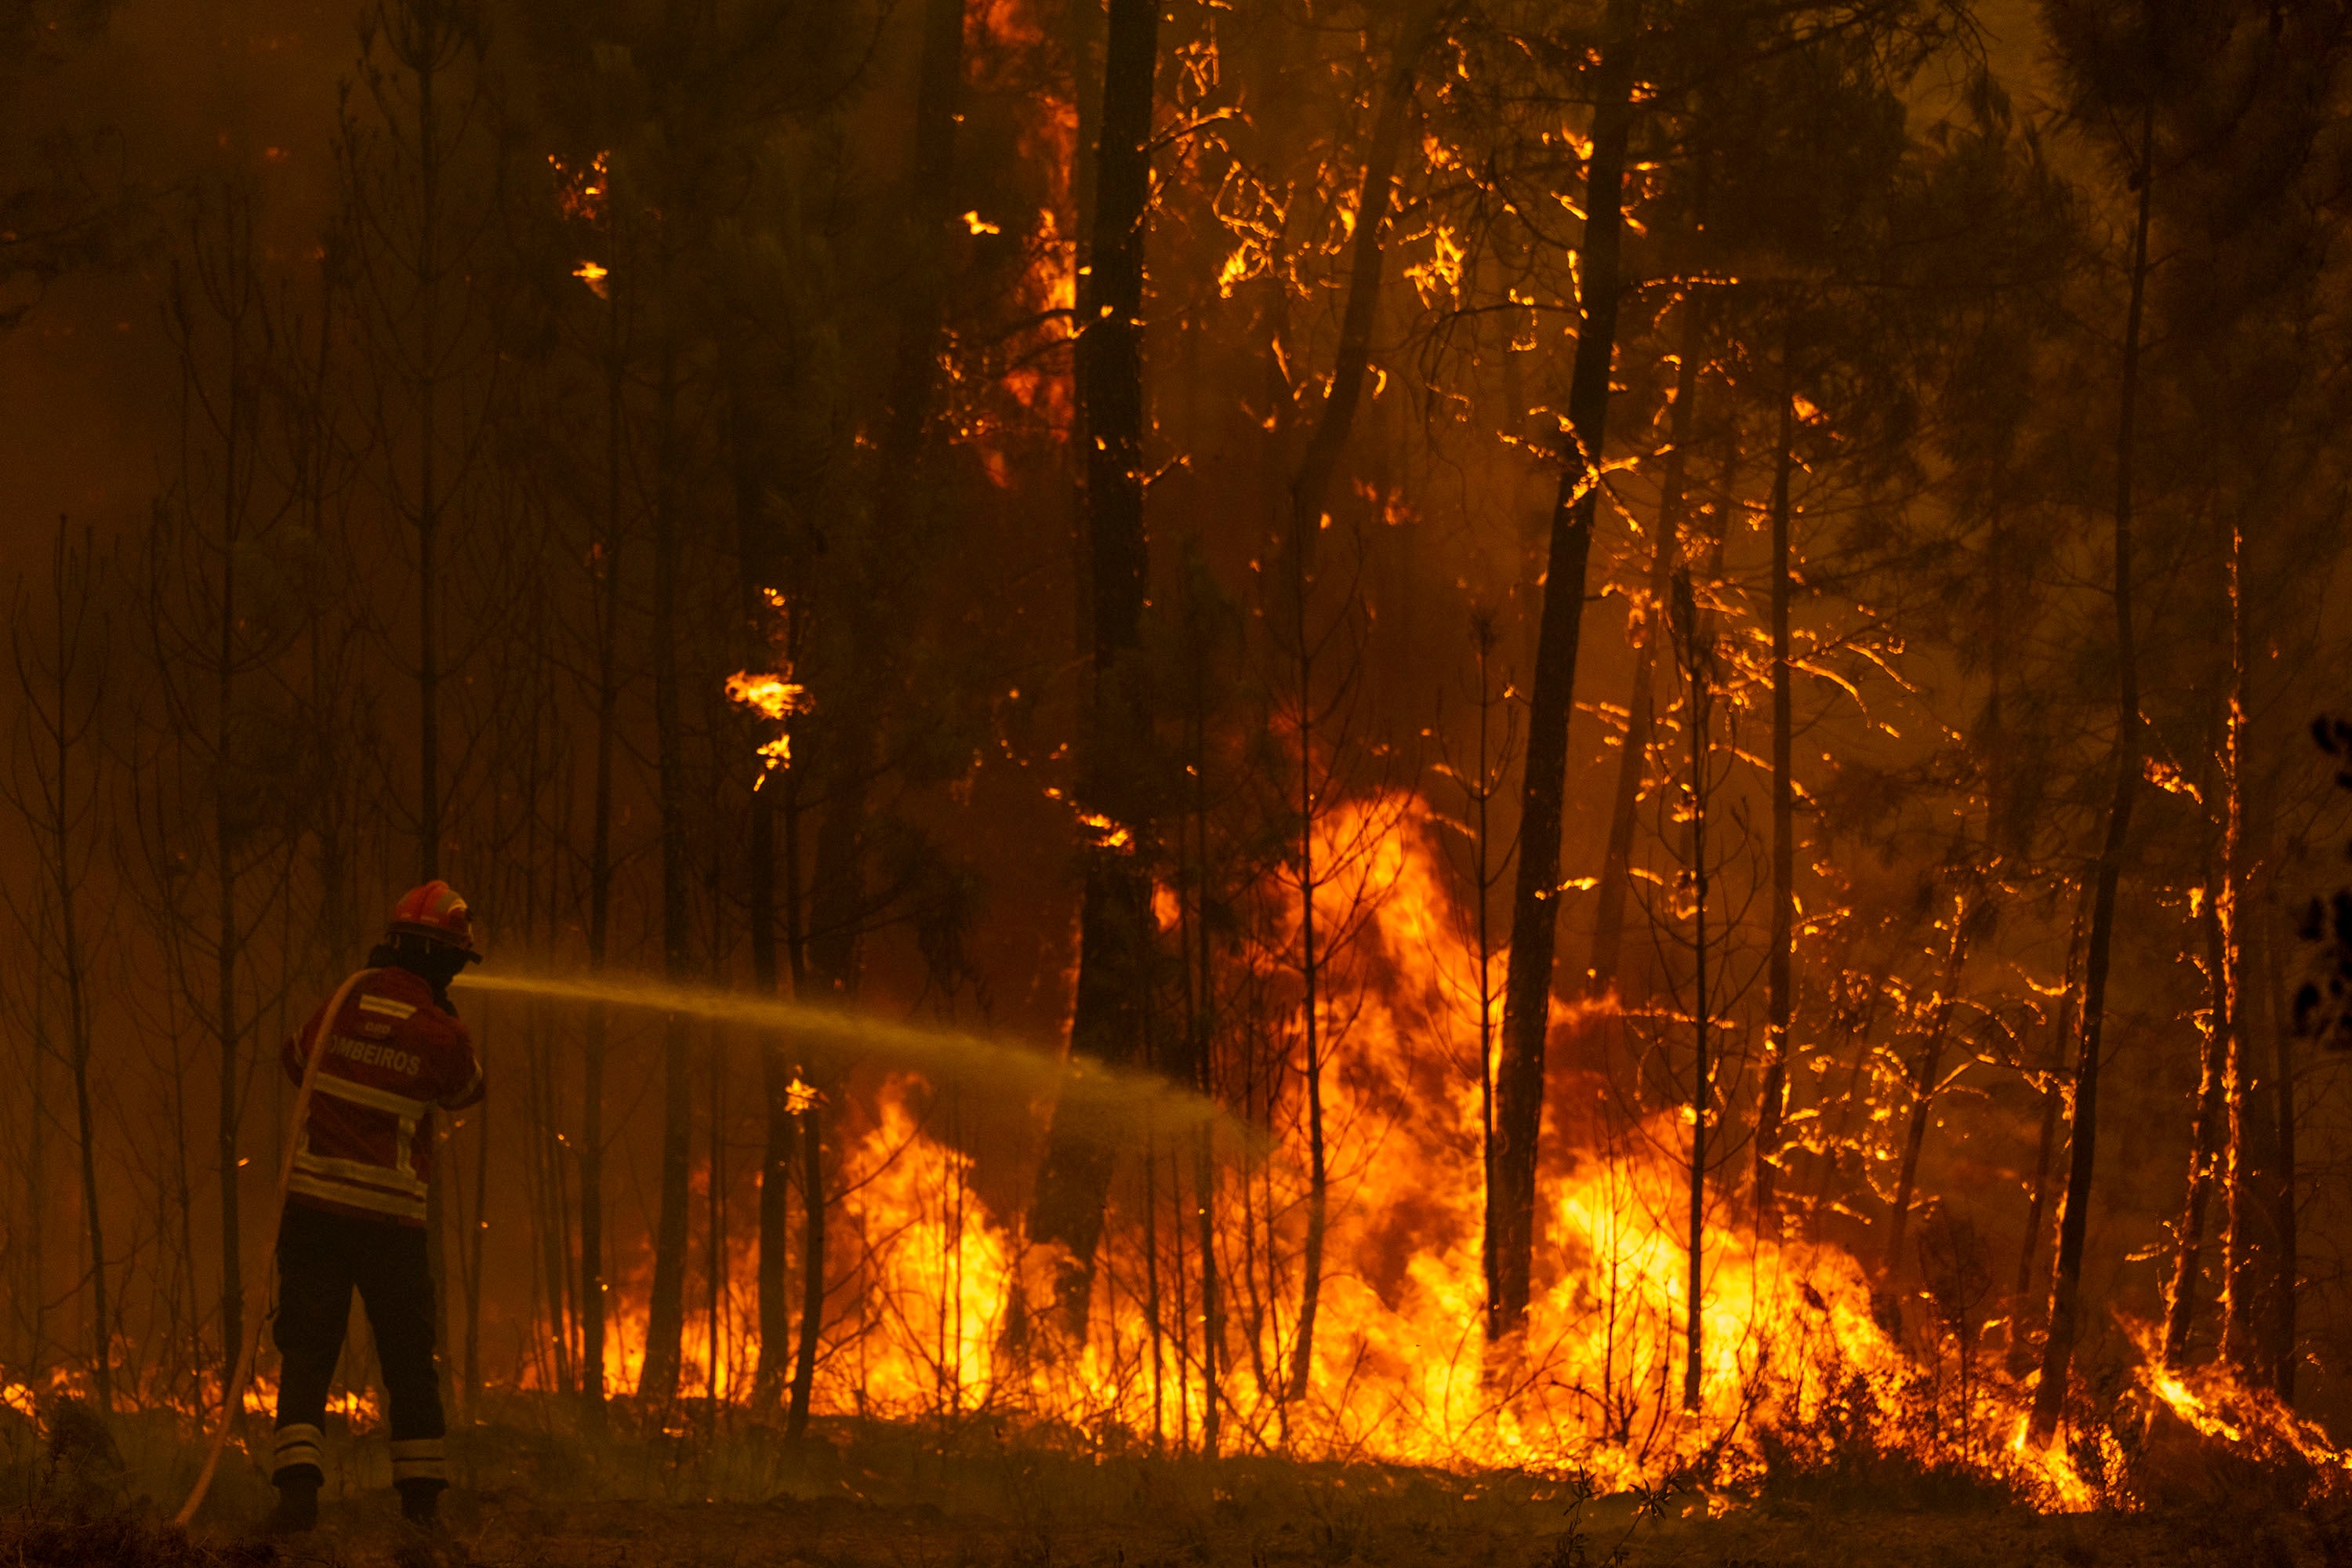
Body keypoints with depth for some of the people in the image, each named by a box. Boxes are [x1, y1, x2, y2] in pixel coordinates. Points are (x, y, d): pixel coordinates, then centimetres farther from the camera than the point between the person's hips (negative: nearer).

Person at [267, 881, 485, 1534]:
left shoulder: (348, 1000, 2)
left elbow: (297, 1059, 21)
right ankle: (421, 1497, 16)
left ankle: (297, 1483, -16)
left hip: (314, 1201, 2)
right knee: (409, 1359, 12)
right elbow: (468, 1088, 15)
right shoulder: (442, 1033, -7)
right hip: (390, 1215, -2)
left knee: (307, 1351, 1)